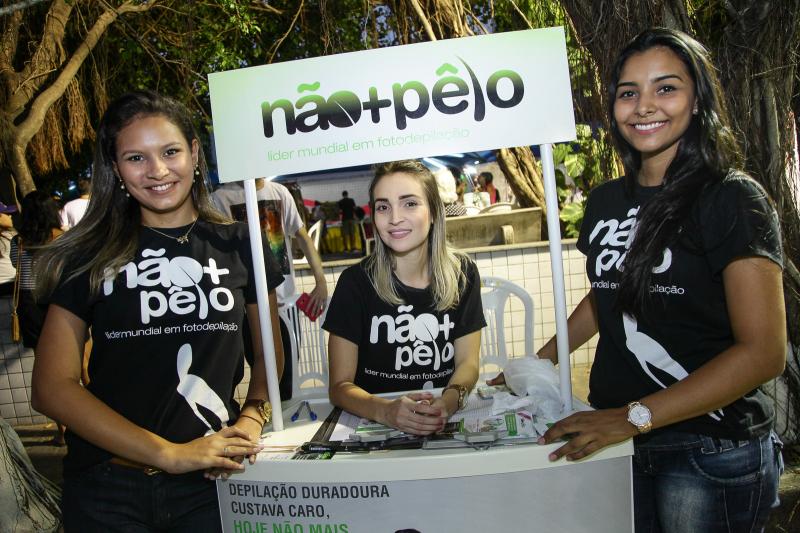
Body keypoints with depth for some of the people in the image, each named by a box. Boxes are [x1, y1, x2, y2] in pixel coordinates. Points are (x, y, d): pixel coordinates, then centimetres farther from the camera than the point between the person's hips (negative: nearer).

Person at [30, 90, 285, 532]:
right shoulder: (91, 256, -2)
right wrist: (169, 454, -14)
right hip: (108, 487, 0)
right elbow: (53, 387, -6)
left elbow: (270, 352, 9)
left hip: (211, 482, 1)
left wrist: (252, 418, -10)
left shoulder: (238, 245, 0)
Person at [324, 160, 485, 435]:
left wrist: (449, 401, -22)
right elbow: (340, 385, -8)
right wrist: (385, 411, -28)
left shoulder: (462, 273, -1)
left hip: (448, 422, 1)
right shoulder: (356, 281, -7)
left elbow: (468, 362, -1)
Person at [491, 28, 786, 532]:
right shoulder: (606, 200, 5)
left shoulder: (733, 198, -11)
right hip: (619, 441, 5)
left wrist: (635, 416, -24)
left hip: (712, 450, -5)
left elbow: (764, 352, -17)